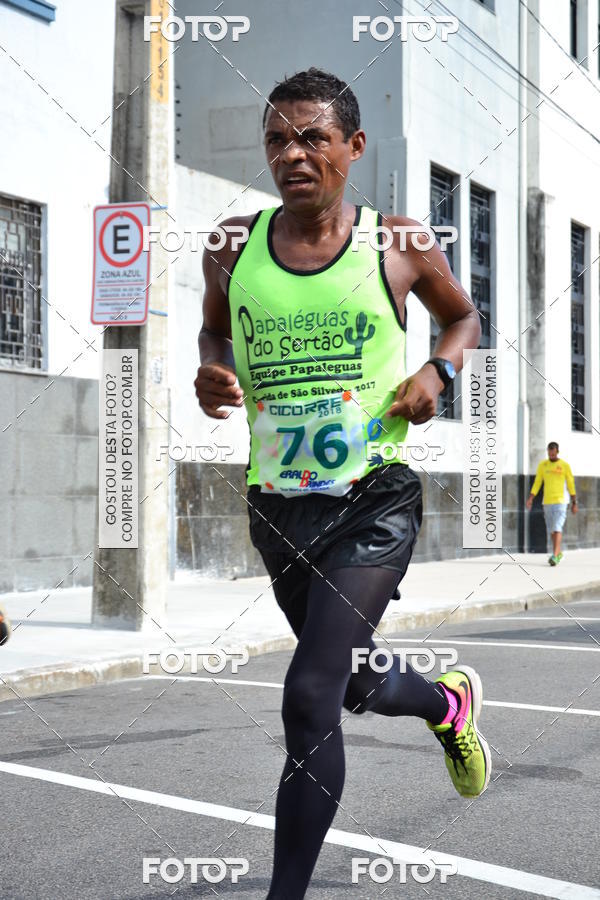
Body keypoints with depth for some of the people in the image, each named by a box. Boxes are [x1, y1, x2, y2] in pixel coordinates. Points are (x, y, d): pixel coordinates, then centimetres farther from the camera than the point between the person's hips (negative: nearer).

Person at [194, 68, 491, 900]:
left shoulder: (397, 244, -3)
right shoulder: (233, 248, 1)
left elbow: (463, 317, 14)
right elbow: (215, 328, 19)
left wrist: (437, 370, -6)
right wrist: (211, 373, -3)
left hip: (374, 501, -4)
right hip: (277, 510, 4)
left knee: (309, 699, -16)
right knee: (362, 688, 21)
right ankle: (451, 701, 56)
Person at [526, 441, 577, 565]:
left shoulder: (565, 465, -2)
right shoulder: (542, 465, 6)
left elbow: (571, 485, 2)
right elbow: (537, 483, 6)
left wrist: (574, 503, 3)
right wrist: (530, 498, -6)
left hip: (560, 502, -4)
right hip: (547, 502, 4)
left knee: (557, 528, -15)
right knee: (551, 530, 12)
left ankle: (554, 556, -21)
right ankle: (558, 553, 30)